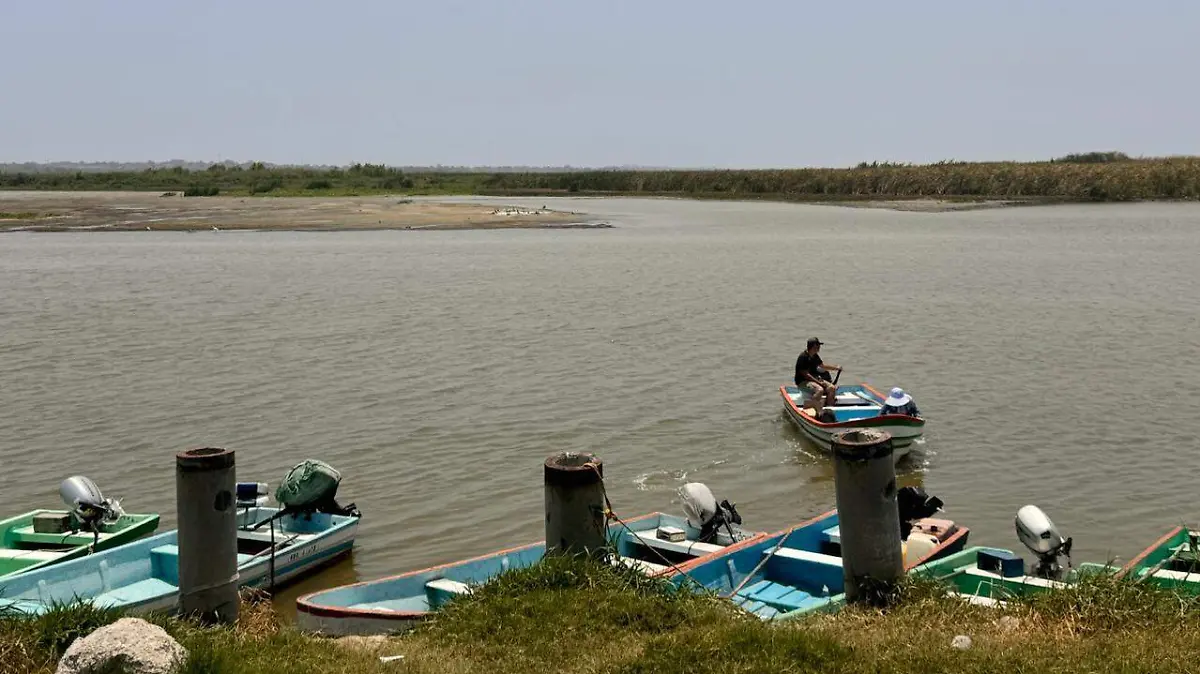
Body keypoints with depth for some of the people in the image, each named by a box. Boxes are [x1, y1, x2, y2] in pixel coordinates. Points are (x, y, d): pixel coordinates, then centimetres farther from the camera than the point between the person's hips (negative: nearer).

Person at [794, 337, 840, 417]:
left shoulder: (815, 356, 10)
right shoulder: (803, 357, -18)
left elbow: (822, 366, 28)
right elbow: (805, 374, -21)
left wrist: (836, 367, 28)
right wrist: (818, 382, -23)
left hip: (814, 379, 9)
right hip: (803, 382, -9)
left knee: (832, 388, -10)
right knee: (820, 390, -34)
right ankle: (819, 413, -33)